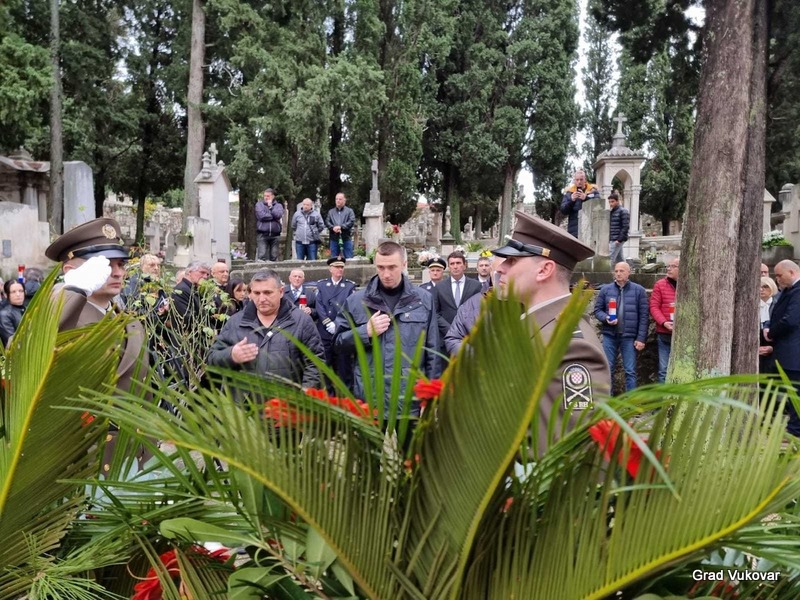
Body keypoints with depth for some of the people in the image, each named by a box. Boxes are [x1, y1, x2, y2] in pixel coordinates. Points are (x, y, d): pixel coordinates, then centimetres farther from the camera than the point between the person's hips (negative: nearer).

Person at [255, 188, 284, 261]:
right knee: (261, 256, -10)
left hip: (275, 234, 2)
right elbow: (261, 216, -8)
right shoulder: (259, 204, 8)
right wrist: (274, 217, -3)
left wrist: (270, 206, -3)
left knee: (274, 256, 4)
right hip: (262, 234, -2)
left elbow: (278, 215, -7)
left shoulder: (278, 205, 13)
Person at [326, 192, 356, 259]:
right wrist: (333, 228, -18)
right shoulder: (331, 212, 16)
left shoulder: (349, 211, 7)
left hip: (346, 239, -2)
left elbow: (352, 222, -8)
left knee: (348, 258, -1)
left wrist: (341, 227, -18)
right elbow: (327, 222, 3)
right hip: (334, 239, 3)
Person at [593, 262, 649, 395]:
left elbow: (644, 316, -1)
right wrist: (606, 318, -14)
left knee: (630, 371, 4)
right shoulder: (605, 289, 5)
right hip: (609, 335, 2)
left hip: (629, 337, -2)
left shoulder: (638, 290, 1)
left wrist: (641, 338, -7)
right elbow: (597, 309, 8)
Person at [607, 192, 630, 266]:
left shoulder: (623, 211, -7)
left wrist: (619, 239, -19)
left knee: (610, 259, -14)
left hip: (617, 240, -9)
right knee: (620, 259, 12)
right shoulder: (612, 212, 19)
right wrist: (608, 239, 17)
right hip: (611, 240, 9)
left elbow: (625, 227, -14)